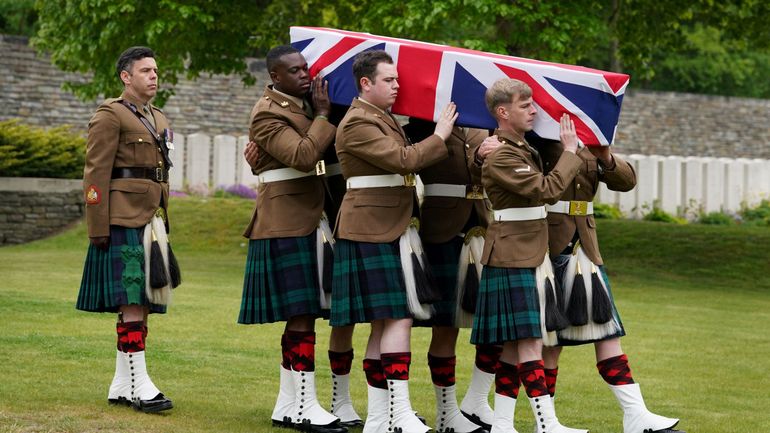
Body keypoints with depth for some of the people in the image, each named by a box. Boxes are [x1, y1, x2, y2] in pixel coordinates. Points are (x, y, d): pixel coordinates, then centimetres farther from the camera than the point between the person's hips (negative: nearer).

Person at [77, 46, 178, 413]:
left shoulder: (158, 120, 20)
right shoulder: (109, 117, -6)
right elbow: (95, 176, -11)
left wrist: (163, 223, 19)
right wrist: (98, 229, -15)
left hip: (150, 223, 8)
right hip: (122, 224, -8)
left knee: (140, 301, 8)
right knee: (131, 300, -10)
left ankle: (122, 385, 13)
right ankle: (138, 383, -10)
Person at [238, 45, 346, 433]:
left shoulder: (303, 105, 16)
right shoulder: (268, 114, -11)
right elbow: (304, 156, -23)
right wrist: (323, 114, -13)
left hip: (308, 222, 9)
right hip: (286, 224, -9)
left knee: (301, 315, 10)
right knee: (301, 315, -9)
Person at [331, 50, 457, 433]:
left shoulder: (385, 119, 20)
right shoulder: (357, 124, -13)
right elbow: (401, 160, -21)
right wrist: (439, 138, -11)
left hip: (392, 230, 10)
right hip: (373, 232, -10)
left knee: (384, 323, 8)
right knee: (399, 318, -13)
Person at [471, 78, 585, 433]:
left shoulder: (522, 149, 16)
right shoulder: (501, 157, -16)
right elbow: (547, 190, -23)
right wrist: (570, 152, -13)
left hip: (531, 256, 10)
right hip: (513, 259, -10)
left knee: (514, 345, 7)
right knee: (529, 340, -11)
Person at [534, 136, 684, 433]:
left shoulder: (589, 147, 10)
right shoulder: (535, 143, -6)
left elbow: (626, 181, 2)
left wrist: (607, 158, -17)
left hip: (584, 250, 5)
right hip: (544, 251, -5)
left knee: (607, 332, 3)